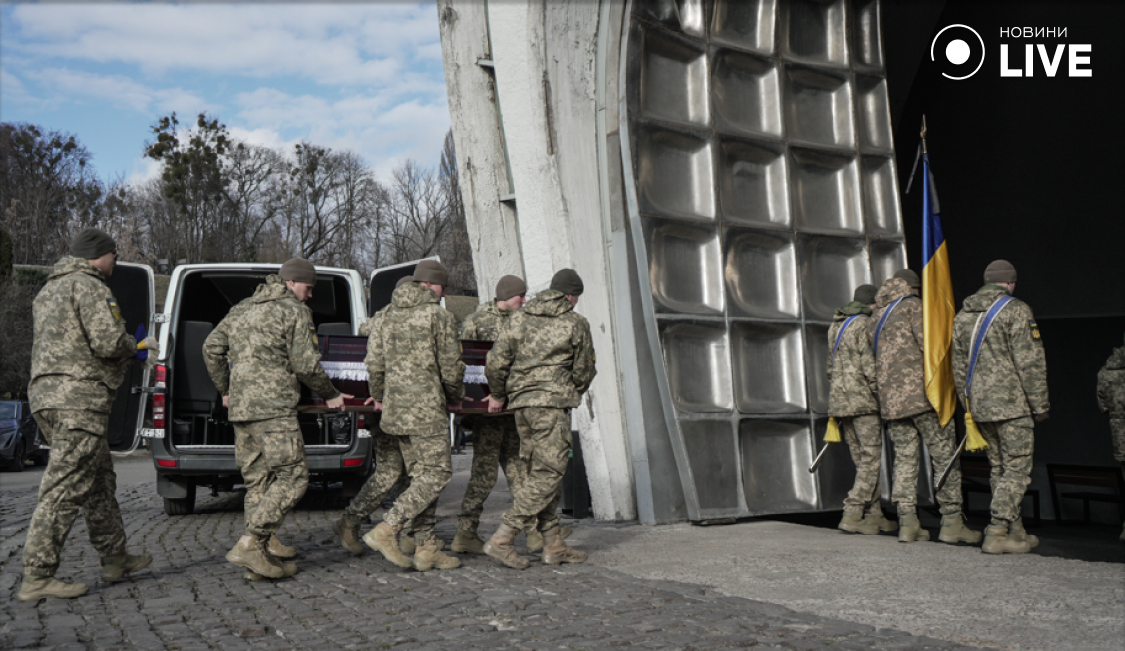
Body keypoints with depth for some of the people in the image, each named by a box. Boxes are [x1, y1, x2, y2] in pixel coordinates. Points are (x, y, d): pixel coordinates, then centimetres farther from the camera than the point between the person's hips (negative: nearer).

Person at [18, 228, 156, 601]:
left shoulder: (50, 290, 24)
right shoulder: (88, 287, -8)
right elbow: (108, 342, -19)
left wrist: (135, 350, 24)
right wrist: (135, 347, 3)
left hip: (47, 394, 10)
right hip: (78, 398, -10)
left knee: (99, 482, 16)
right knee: (64, 487, -9)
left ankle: (115, 559, 24)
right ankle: (37, 578, -7)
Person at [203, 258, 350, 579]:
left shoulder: (242, 309, 22)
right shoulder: (295, 311, -1)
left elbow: (212, 348, 20)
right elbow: (305, 364, -6)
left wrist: (225, 390, 29)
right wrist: (330, 395, 8)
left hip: (239, 406, 9)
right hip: (273, 407, -8)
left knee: (257, 479, 12)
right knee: (292, 476, -7)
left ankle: (264, 547, 14)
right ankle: (250, 544, -15)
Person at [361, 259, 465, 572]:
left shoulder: (389, 315, 13)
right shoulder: (439, 315, -6)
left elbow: (374, 363, 10)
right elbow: (450, 367, -6)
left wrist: (379, 395, 26)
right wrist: (456, 396, 13)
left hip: (396, 407, 8)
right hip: (426, 408, -7)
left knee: (420, 475, 11)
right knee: (437, 473, -2)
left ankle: (426, 548, 11)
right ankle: (386, 529, -9)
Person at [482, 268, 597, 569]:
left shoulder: (518, 318, 11)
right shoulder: (576, 323, 1)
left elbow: (495, 362, 5)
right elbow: (584, 371, 6)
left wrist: (497, 395, 20)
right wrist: (574, 393, 26)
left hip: (521, 401, 7)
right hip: (551, 402, -6)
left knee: (539, 471, 11)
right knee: (549, 472, -5)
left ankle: (553, 545, 14)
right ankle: (501, 539, -10)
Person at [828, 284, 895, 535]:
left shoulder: (835, 326, 17)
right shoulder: (865, 325, -9)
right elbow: (870, 367, -15)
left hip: (838, 401, 8)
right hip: (862, 400, -8)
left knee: (862, 461, 12)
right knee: (871, 459, -3)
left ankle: (874, 514, 15)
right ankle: (852, 514, -7)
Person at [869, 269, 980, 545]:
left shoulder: (873, 318, 20)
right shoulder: (912, 306, 0)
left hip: (890, 398, 6)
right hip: (921, 393, -6)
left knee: (905, 458, 8)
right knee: (944, 455, 0)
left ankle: (907, 522, 4)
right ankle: (951, 521, 1)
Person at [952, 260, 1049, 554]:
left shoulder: (962, 315, 13)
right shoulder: (1016, 311, -8)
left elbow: (959, 367, 16)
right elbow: (1029, 362, -12)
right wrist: (1040, 404, -5)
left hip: (979, 404, 7)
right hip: (1011, 403, -7)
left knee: (999, 468, 14)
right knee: (1017, 469, -2)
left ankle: (1015, 531, 21)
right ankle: (997, 533, -6)